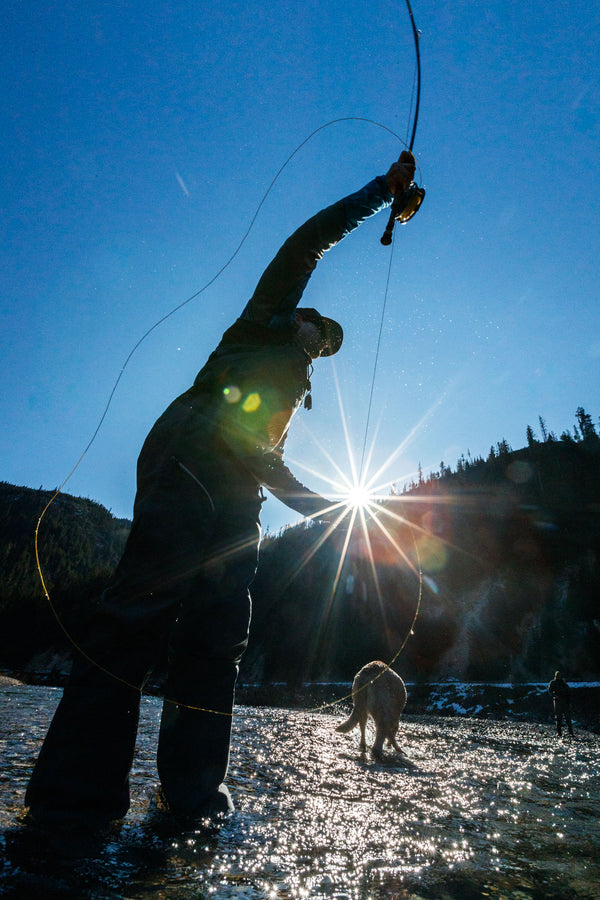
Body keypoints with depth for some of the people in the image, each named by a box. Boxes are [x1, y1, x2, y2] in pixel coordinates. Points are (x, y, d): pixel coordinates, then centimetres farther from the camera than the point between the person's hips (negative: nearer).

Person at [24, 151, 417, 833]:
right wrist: (383, 188, 27)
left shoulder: (289, 391, 37)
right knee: (144, 607, -17)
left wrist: (317, 503, 22)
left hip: (236, 494, 8)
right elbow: (309, 239, 18)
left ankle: (191, 788, 3)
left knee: (218, 630, -1)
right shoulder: (267, 318, 23)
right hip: (192, 456, -8)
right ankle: (74, 791, -13)